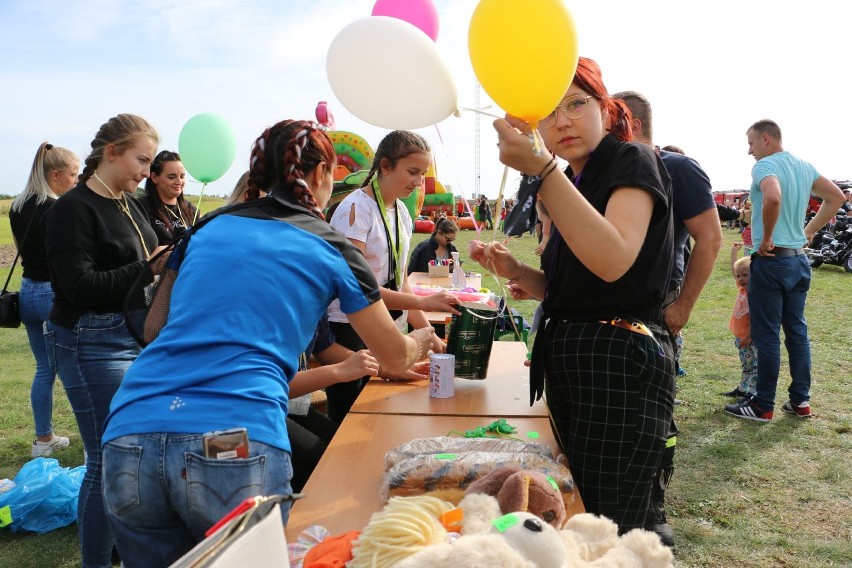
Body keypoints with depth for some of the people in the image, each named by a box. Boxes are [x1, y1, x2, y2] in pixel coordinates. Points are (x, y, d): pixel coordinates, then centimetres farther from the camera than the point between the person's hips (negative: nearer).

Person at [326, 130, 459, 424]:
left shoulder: (402, 212, 8)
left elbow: (400, 282, 10)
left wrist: (428, 333, 1)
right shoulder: (356, 209, -16)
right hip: (348, 332, -7)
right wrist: (424, 302, -29)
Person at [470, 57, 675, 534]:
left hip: (621, 368, -9)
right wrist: (515, 270, 1)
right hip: (571, 365, 9)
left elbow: (613, 262, -29)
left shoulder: (633, 161, -8)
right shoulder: (575, 184, 16)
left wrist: (542, 169, -33)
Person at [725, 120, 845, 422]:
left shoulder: (765, 166, -13)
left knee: (767, 336, -1)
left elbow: (773, 197, -34)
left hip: (772, 261, -8)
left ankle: (763, 406, 8)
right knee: (797, 331, 13)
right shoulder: (804, 166, 11)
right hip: (800, 260, 8)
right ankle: (800, 401, 20)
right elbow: (836, 197, 19)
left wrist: (766, 238, -21)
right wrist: (810, 230, 15)